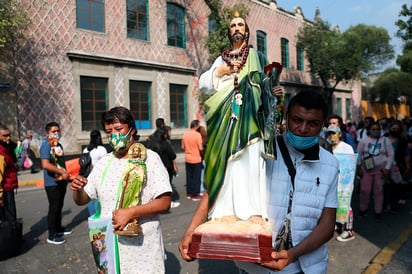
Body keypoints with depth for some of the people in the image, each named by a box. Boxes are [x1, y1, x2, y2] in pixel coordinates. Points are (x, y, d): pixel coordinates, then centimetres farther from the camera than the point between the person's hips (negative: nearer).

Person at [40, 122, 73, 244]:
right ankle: (52, 235, 8)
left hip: (61, 181, 8)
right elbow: (45, 164, -26)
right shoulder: (46, 145, -15)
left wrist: (66, 174, 10)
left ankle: (58, 228, 34)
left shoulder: (58, 145, 12)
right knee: (53, 208, -2)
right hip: (52, 183, -8)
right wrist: (62, 172, -20)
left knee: (59, 206, 18)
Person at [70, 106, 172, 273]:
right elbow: (81, 200, 9)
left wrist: (130, 212, -26)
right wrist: (77, 189, -13)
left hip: (143, 244, -4)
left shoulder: (149, 159, -11)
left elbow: (164, 203, -15)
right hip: (110, 244, 4)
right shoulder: (103, 163, 4)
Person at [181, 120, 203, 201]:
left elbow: (182, 147, 8)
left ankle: (189, 193, 22)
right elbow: (200, 148, -17)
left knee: (189, 177, 14)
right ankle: (195, 195, 9)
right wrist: (202, 147, 5)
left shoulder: (185, 134, 3)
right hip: (196, 159, -5)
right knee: (196, 178, 4)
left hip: (187, 159, 6)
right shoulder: (197, 134, -15)